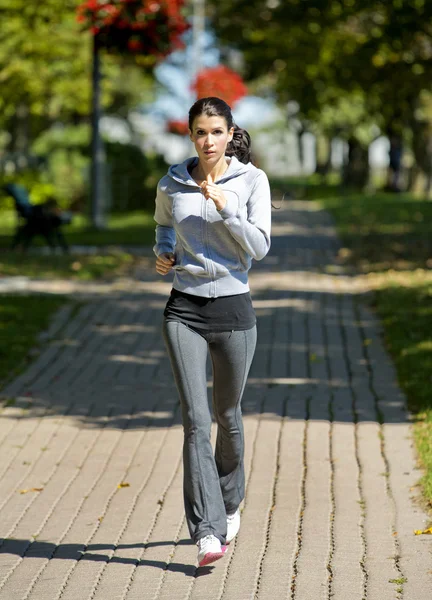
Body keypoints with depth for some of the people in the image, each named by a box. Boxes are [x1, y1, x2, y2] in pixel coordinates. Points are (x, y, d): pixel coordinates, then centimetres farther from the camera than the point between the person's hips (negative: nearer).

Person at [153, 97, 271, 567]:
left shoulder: (252, 180, -3)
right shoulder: (172, 183, 4)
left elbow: (259, 247, -10)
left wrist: (224, 208, -21)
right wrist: (163, 254, 4)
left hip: (232, 307, -1)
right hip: (184, 309, 1)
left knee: (227, 416, 13)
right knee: (195, 420, -10)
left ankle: (229, 503, 39)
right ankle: (208, 531, -13)